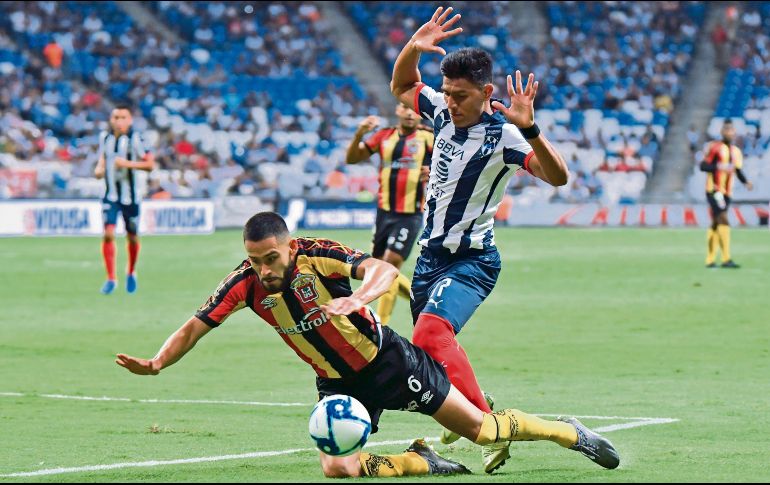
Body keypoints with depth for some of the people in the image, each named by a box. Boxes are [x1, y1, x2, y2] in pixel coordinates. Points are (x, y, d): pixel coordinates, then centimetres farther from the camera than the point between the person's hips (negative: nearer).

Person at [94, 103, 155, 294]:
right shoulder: (104, 137, 3)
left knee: (132, 237, 9)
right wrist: (99, 168, -1)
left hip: (130, 196, -2)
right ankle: (111, 279, -6)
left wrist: (128, 163, -25)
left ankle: (131, 273, 36)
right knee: (108, 234, -14)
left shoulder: (135, 139, -12)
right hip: (110, 195, 2)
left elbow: (150, 164, -14)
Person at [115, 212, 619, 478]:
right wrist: (157, 363, -27)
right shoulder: (246, 285, -15)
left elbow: (384, 269, -39)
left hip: (389, 361, -4)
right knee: (337, 468, -18)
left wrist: (356, 299, -60)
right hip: (338, 384, 4)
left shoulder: (318, 255, -26)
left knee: (480, 427, 0)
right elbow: (195, 326, -10)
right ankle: (423, 462, 8)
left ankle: (570, 433, 24)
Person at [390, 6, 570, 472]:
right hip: (432, 254, 8)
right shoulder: (444, 112, 0)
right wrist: (414, 48, -1)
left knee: (431, 333, -30)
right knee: (428, 340, 18)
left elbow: (557, 175, -32)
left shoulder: (502, 135, -19)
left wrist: (529, 128, -46)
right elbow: (402, 87, 19)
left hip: (471, 261, -8)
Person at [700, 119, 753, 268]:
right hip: (714, 190, -7)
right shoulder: (715, 147, -7)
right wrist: (719, 167, -24)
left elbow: (738, 172, 19)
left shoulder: (736, 152, 13)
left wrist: (746, 182, 0)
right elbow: (703, 166, -11)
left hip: (726, 193, 7)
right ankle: (726, 259, -21)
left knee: (715, 224, 10)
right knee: (723, 220, -17)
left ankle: (710, 260, 14)